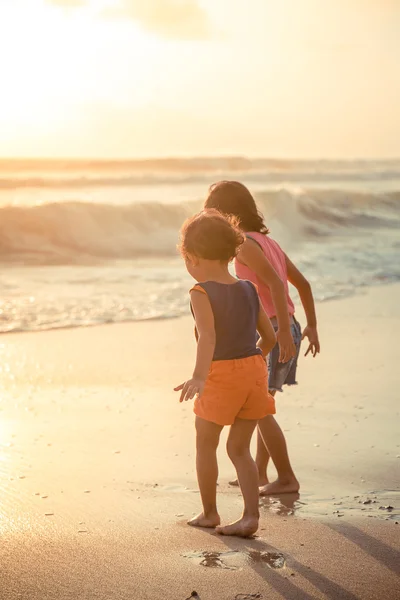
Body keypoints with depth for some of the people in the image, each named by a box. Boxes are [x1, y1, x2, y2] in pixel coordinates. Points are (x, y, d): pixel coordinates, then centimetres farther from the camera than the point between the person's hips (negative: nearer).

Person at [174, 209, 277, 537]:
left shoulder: (201, 293, -12)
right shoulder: (249, 290, 6)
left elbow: (208, 336, -28)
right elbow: (270, 336, 11)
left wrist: (199, 377, -39)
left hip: (221, 375, -5)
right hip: (254, 369, 5)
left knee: (205, 444, 16)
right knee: (239, 448, 14)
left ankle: (209, 512, 26)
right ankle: (251, 515, 4)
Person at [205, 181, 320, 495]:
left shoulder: (245, 244, -11)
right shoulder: (267, 241, 15)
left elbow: (274, 282, -24)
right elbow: (302, 283, 18)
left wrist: (284, 330, -27)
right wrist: (311, 326, 22)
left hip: (272, 330, -9)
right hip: (284, 329, 9)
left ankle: (287, 478, 4)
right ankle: (260, 474, 24)